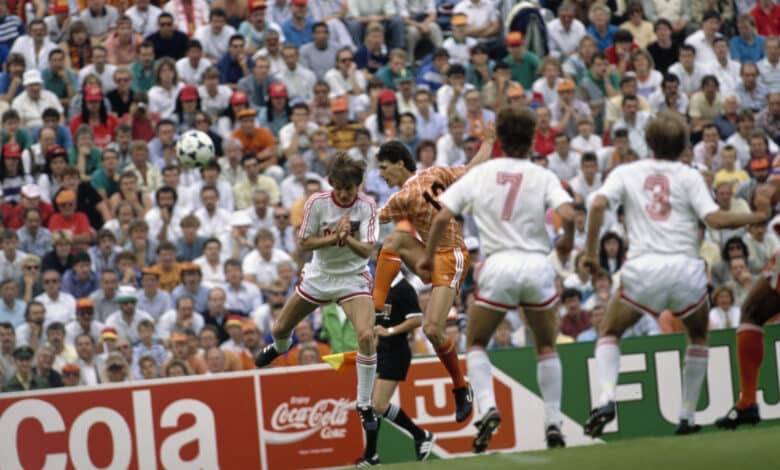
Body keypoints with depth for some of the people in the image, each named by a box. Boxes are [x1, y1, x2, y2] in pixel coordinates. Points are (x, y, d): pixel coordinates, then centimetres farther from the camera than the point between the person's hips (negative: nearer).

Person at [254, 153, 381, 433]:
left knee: (366, 335, -25)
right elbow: (304, 242, -12)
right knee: (280, 329, 16)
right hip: (319, 275, 2)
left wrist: (348, 239, -40)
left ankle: (364, 404, -11)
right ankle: (279, 347, 59)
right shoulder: (317, 203, -15)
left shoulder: (366, 206, -16)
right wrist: (334, 238, -27)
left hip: (353, 278, -2)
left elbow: (367, 250, -20)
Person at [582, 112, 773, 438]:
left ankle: (606, 399, -7)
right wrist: (758, 216, 8)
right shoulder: (689, 176, 7)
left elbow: (598, 205, -4)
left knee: (609, 333, 20)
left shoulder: (626, 173, 11)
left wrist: (591, 252, 2)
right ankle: (687, 417, 20)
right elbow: (715, 219, -4)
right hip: (685, 268, 0)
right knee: (698, 337, 26)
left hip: (643, 268, 0)